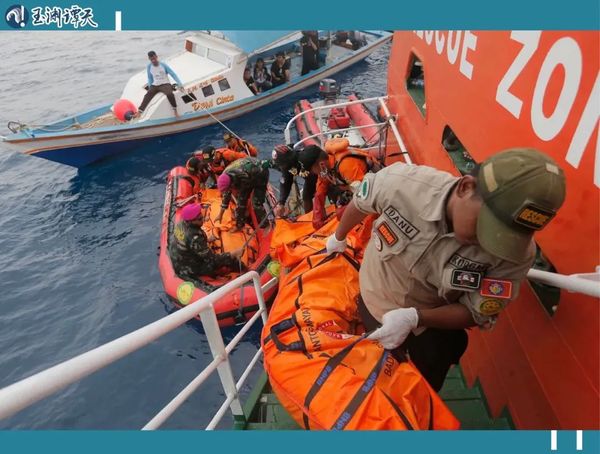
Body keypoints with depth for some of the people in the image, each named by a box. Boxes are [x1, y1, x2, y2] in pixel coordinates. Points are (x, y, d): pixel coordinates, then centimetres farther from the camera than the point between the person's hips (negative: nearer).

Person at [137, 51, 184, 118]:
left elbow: (173, 74, -4)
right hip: (155, 85, 3)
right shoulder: (149, 67, 6)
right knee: (147, 96, -22)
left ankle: (175, 110, -20)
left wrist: (180, 85, -12)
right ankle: (139, 112, -27)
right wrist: (150, 87, 9)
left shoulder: (163, 65, -3)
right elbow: (150, 78, 18)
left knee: (169, 94, -36)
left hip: (165, 84, -3)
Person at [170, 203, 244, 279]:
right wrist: (234, 253, -25)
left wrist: (205, 240, 12)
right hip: (191, 270, -8)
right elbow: (213, 259, -30)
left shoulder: (181, 223, -12)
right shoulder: (195, 238, -37)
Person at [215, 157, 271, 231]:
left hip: (261, 173, -7)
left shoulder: (244, 177, -41)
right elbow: (226, 195, -6)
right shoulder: (226, 175, -20)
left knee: (257, 203, -16)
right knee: (241, 199, -3)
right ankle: (240, 224, 10)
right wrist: (220, 215, -1)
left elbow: (242, 202, -31)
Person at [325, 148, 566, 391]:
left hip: (433, 330, -1)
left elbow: (475, 314, -21)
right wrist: (339, 237, 8)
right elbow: (360, 204, -12)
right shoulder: (402, 182, -34)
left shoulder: (516, 252, -33)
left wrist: (414, 318, -38)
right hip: (374, 301, 2)